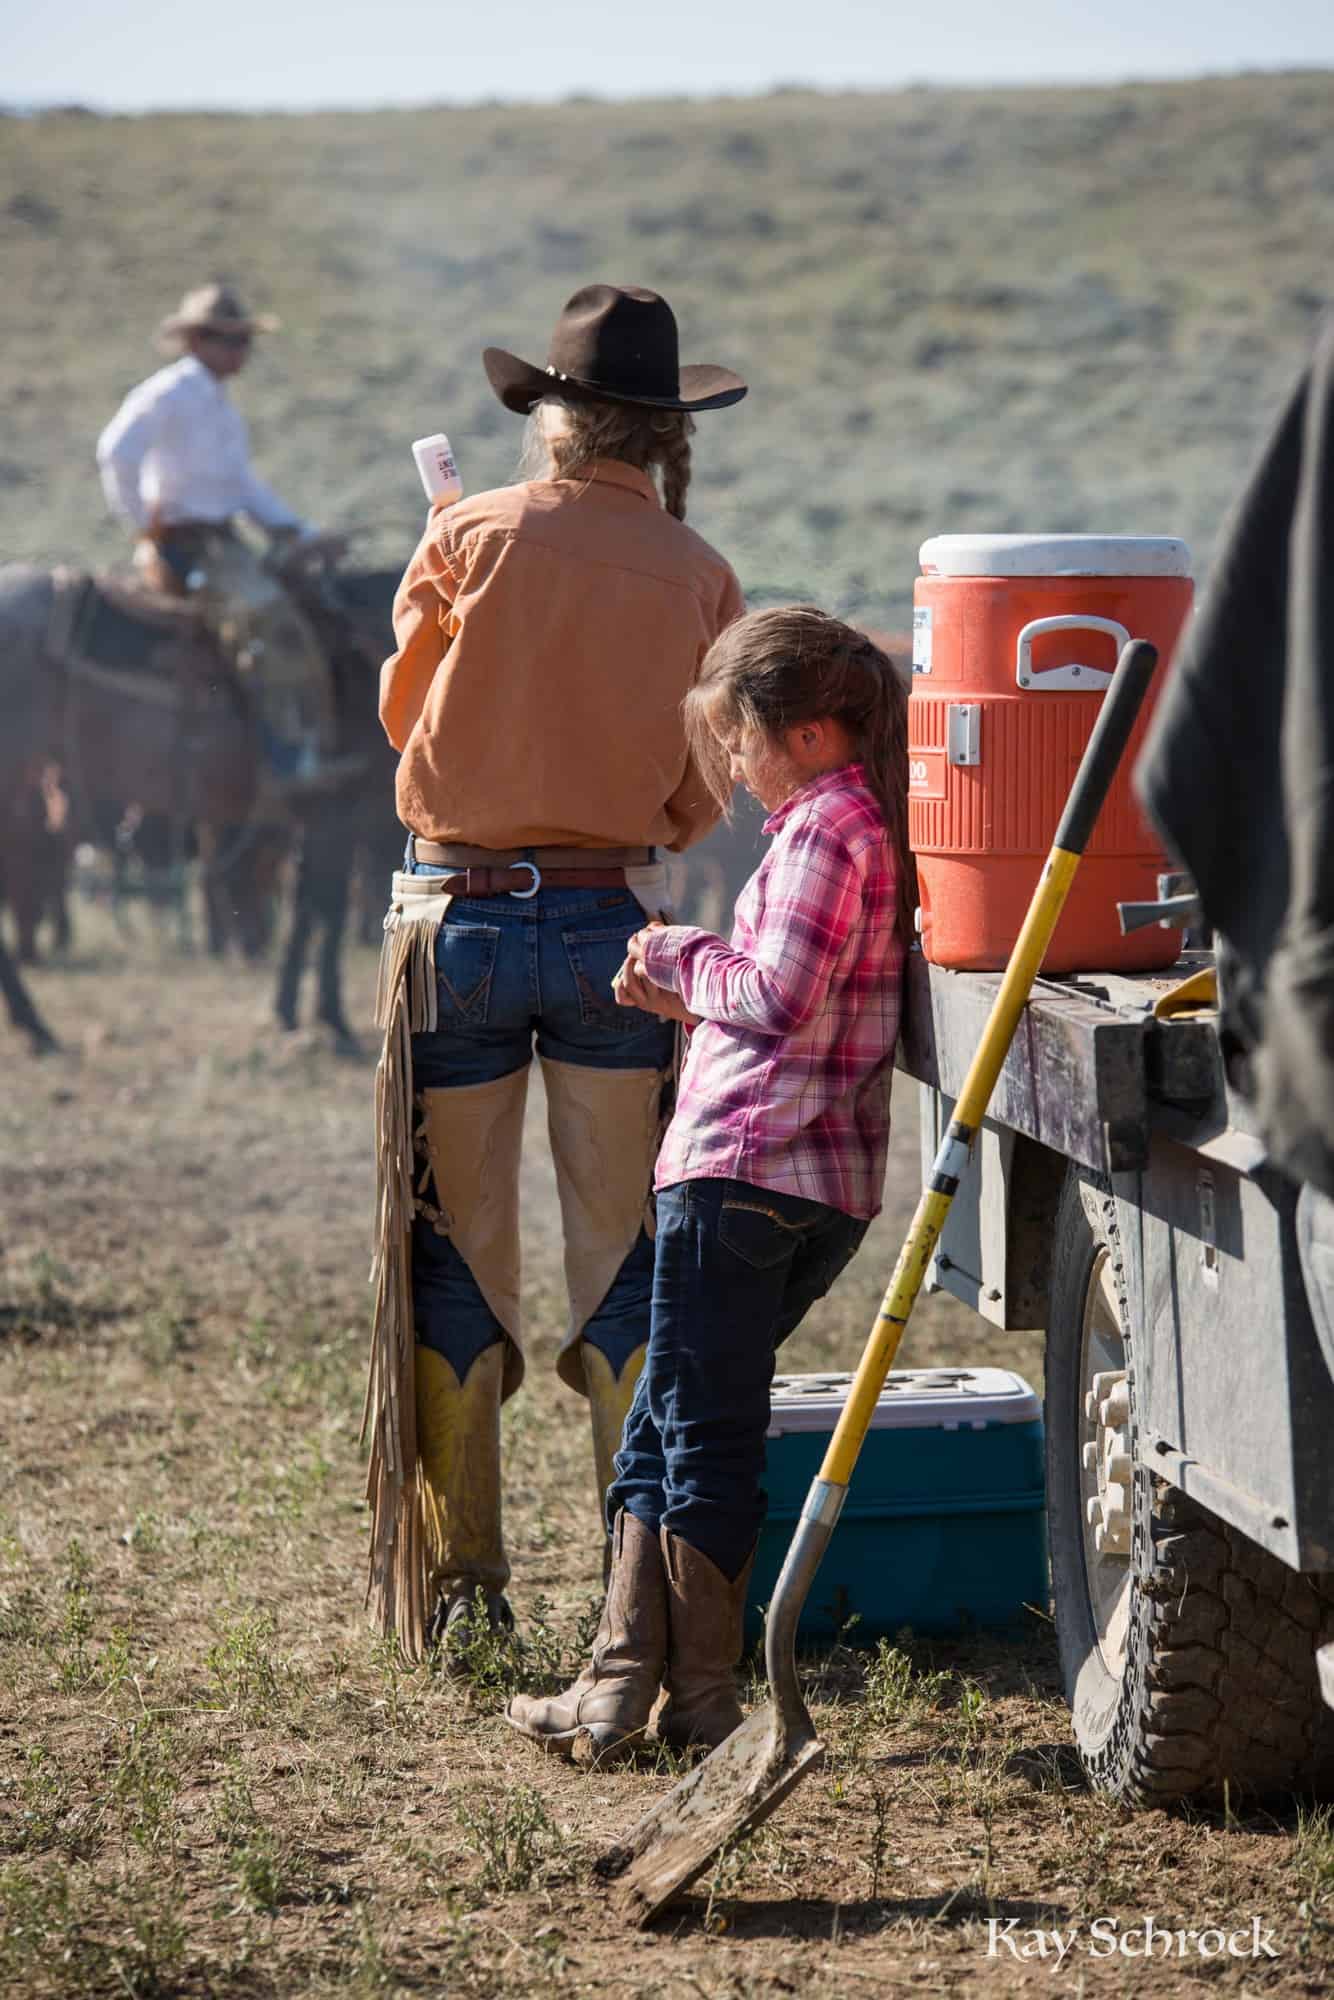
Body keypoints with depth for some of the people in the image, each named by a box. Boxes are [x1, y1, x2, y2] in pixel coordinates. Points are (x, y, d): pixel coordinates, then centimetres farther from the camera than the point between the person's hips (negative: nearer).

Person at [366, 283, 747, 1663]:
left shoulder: (469, 537, -3)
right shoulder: (700, 578, 1)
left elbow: (401, 709, 11)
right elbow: (701, 798, 6)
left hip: (459, 921, -1)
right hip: (614, 926, 1)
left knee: (455, 1255, 7)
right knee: (628, 1261, 8)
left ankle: (458, 1583, 11)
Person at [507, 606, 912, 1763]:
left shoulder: (823, 830, -12)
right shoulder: (871, 826, 18)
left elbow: (782, 996, -19)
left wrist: (683, 957, -3)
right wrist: (689, 997, 13)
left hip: (745, 1169, -10)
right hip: (824, 1187, 10)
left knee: (705, 1439, -2)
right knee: (667, 1431, 13)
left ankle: (699, 1698, 3)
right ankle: (624, 1684, 14)